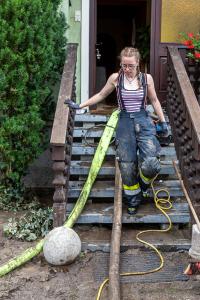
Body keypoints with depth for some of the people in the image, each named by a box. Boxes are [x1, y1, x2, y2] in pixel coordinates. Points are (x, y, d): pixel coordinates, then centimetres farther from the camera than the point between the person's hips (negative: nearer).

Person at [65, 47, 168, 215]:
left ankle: (143, 181, 19)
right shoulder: (115, 78, 0)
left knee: (151, 163, -17)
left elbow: (154, 101, 11)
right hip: (125, 123, 1)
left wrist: (163, 122, 11)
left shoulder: (147, 78, -1)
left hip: (144, 121, -1)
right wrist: (80, 106, 10)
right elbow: (101, 95, 12)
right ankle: (133, 199, 25)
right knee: (127, 165, 4)